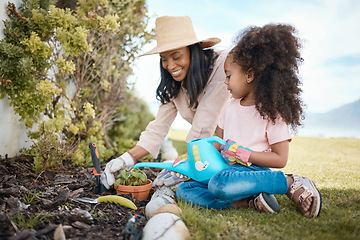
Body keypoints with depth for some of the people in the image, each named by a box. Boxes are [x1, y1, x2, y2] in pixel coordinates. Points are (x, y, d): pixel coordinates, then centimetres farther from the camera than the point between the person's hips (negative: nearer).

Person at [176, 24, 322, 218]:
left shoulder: (272, 112, -7)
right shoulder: (231, 105, 14)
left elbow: (280, 159, -9)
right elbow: (217, 142, 22)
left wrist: (242, 154, -17)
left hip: (252, 171, -7)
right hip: (226, 170, 8)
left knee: (219, 184, -39)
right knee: (183, 190, -11)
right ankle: (249, 201, -22)